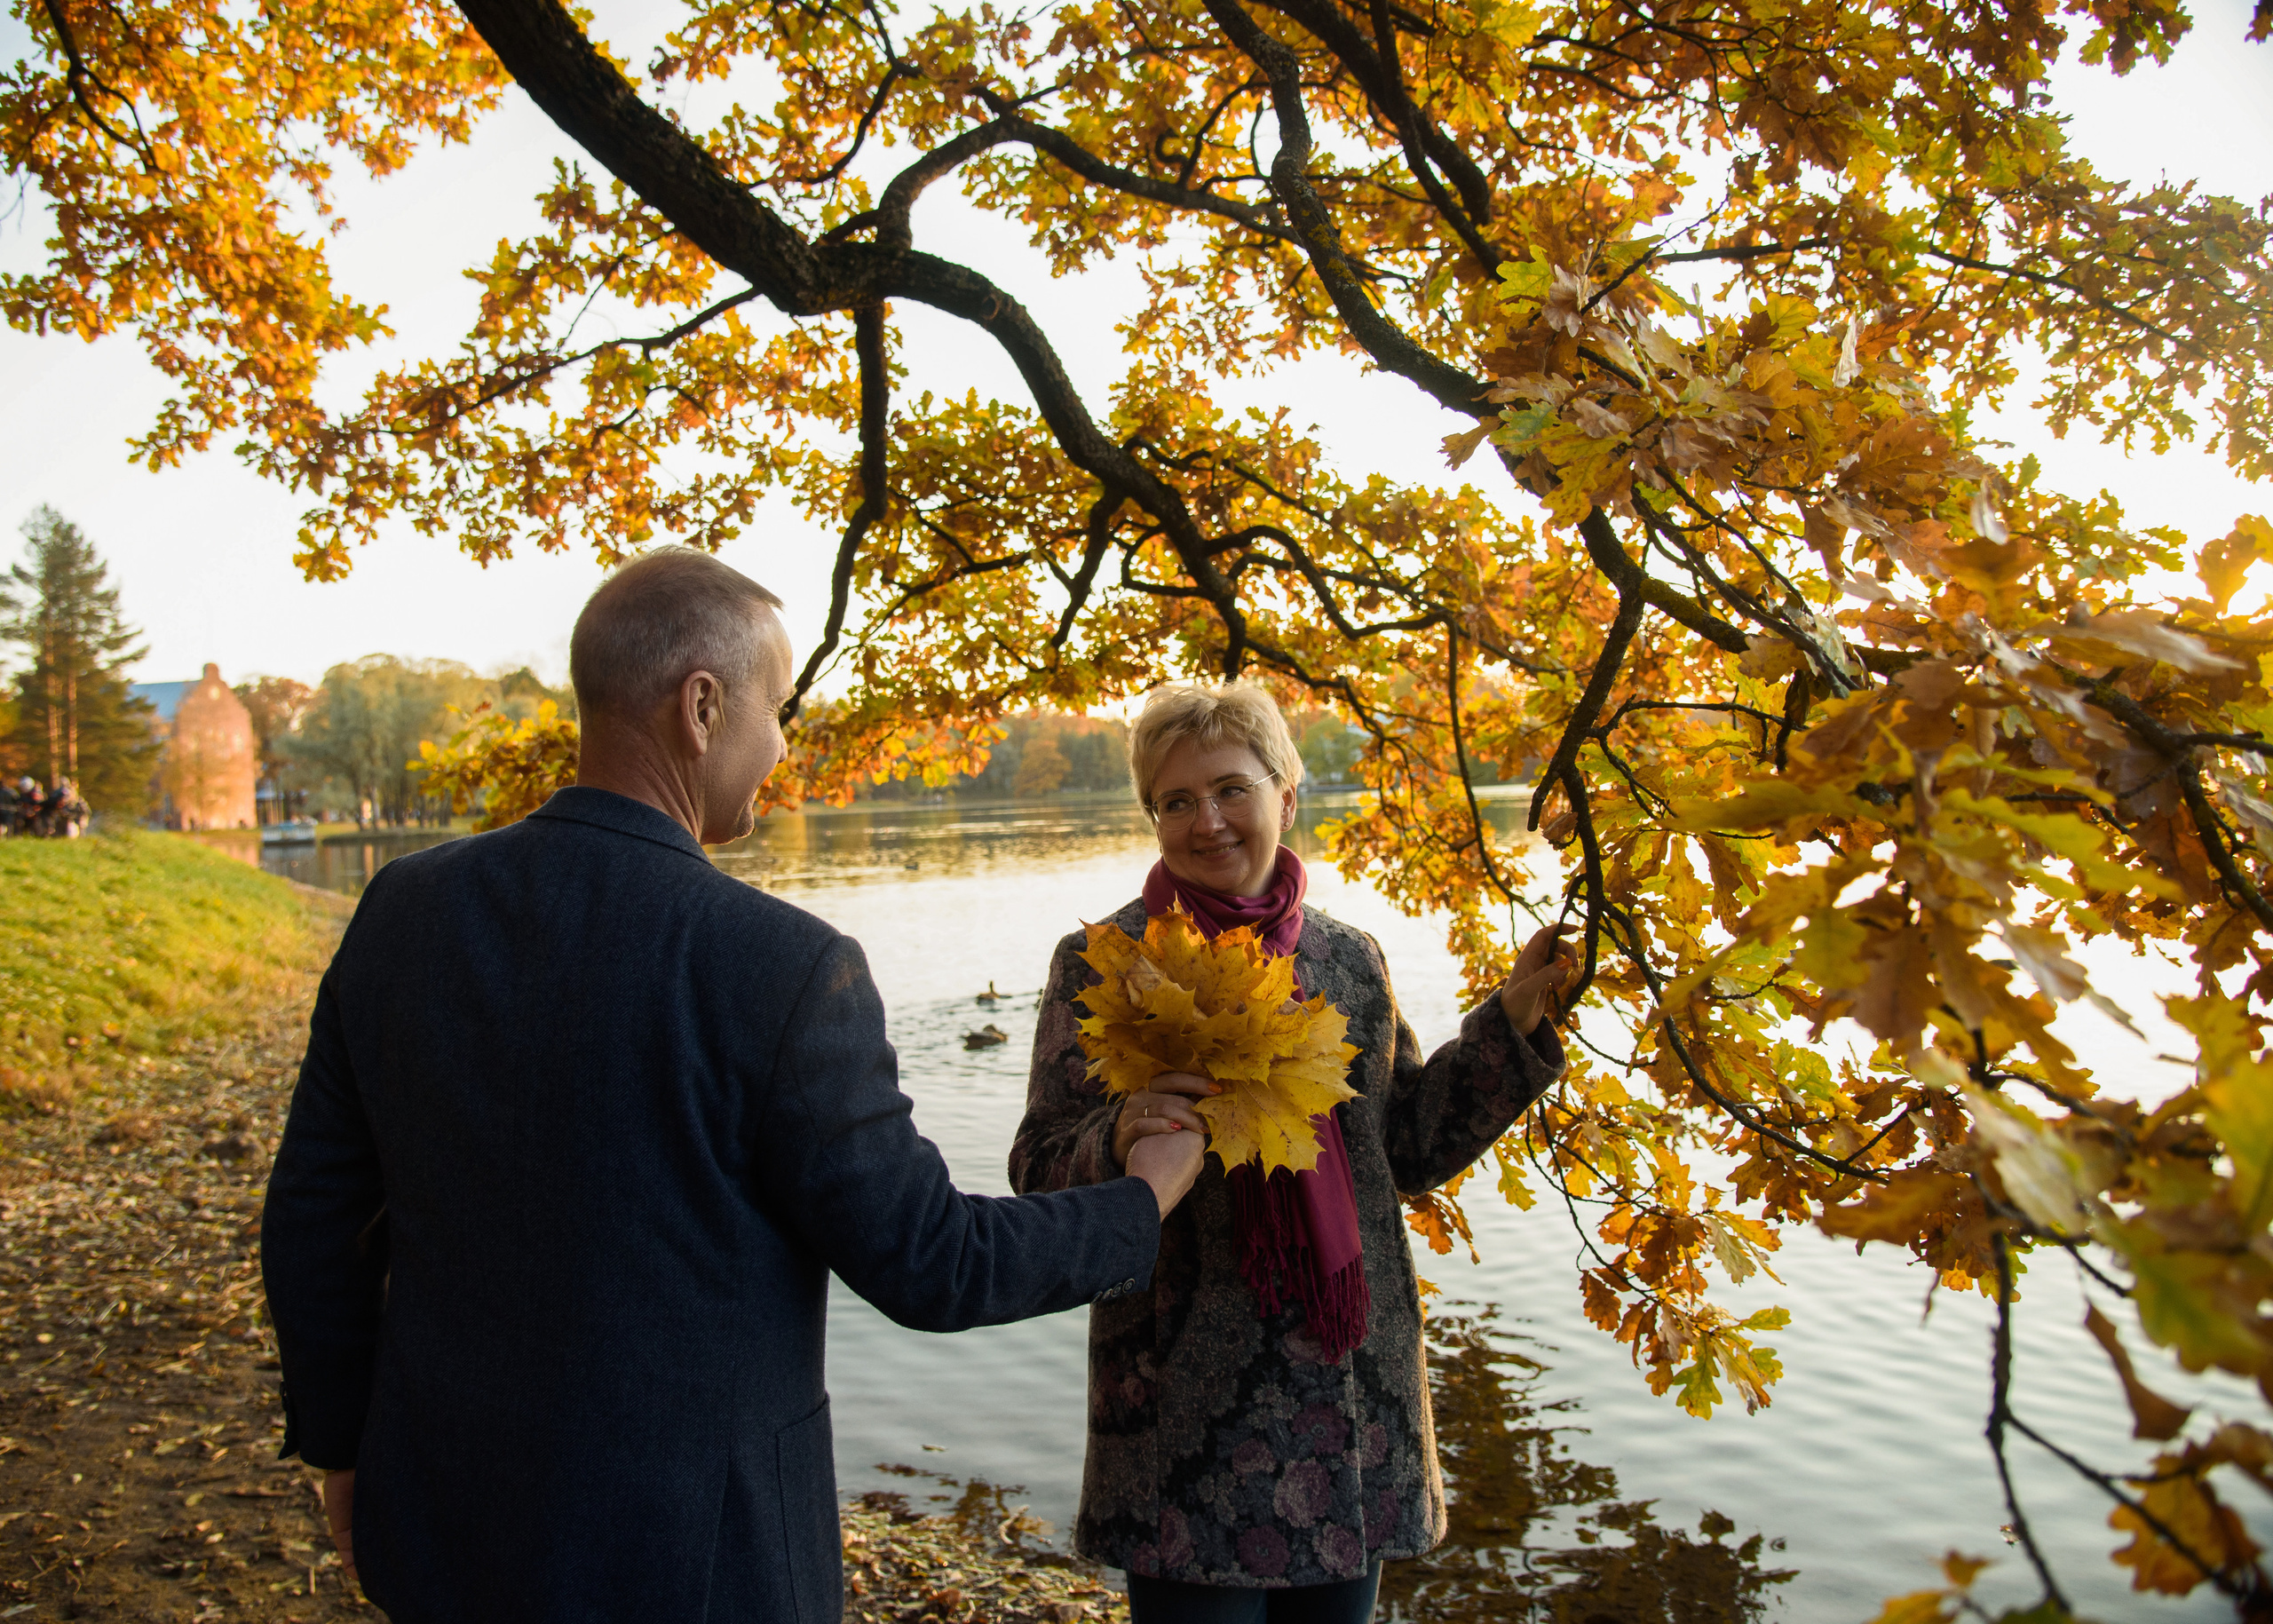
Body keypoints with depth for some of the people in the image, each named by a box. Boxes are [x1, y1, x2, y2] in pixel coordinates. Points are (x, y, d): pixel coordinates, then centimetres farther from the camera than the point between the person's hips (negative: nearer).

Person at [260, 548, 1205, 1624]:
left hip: (445, 1524, 6)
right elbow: (928, 1263, -14)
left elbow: (314, 1218, 3)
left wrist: (341, 1448, 17)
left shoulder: (402, 909, -6)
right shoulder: (785, 969, -23)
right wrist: (1140, 1206, 2)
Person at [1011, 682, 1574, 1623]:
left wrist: (1513, 1023, 5)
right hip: (1187, 1399, -4)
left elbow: (1410, 1151, 11)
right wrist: (1121, 1142, -27)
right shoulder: (1101, 964, -5)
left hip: (1353, 1389, 4)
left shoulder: (1350, 960, 6)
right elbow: (1039, 1173, -6)